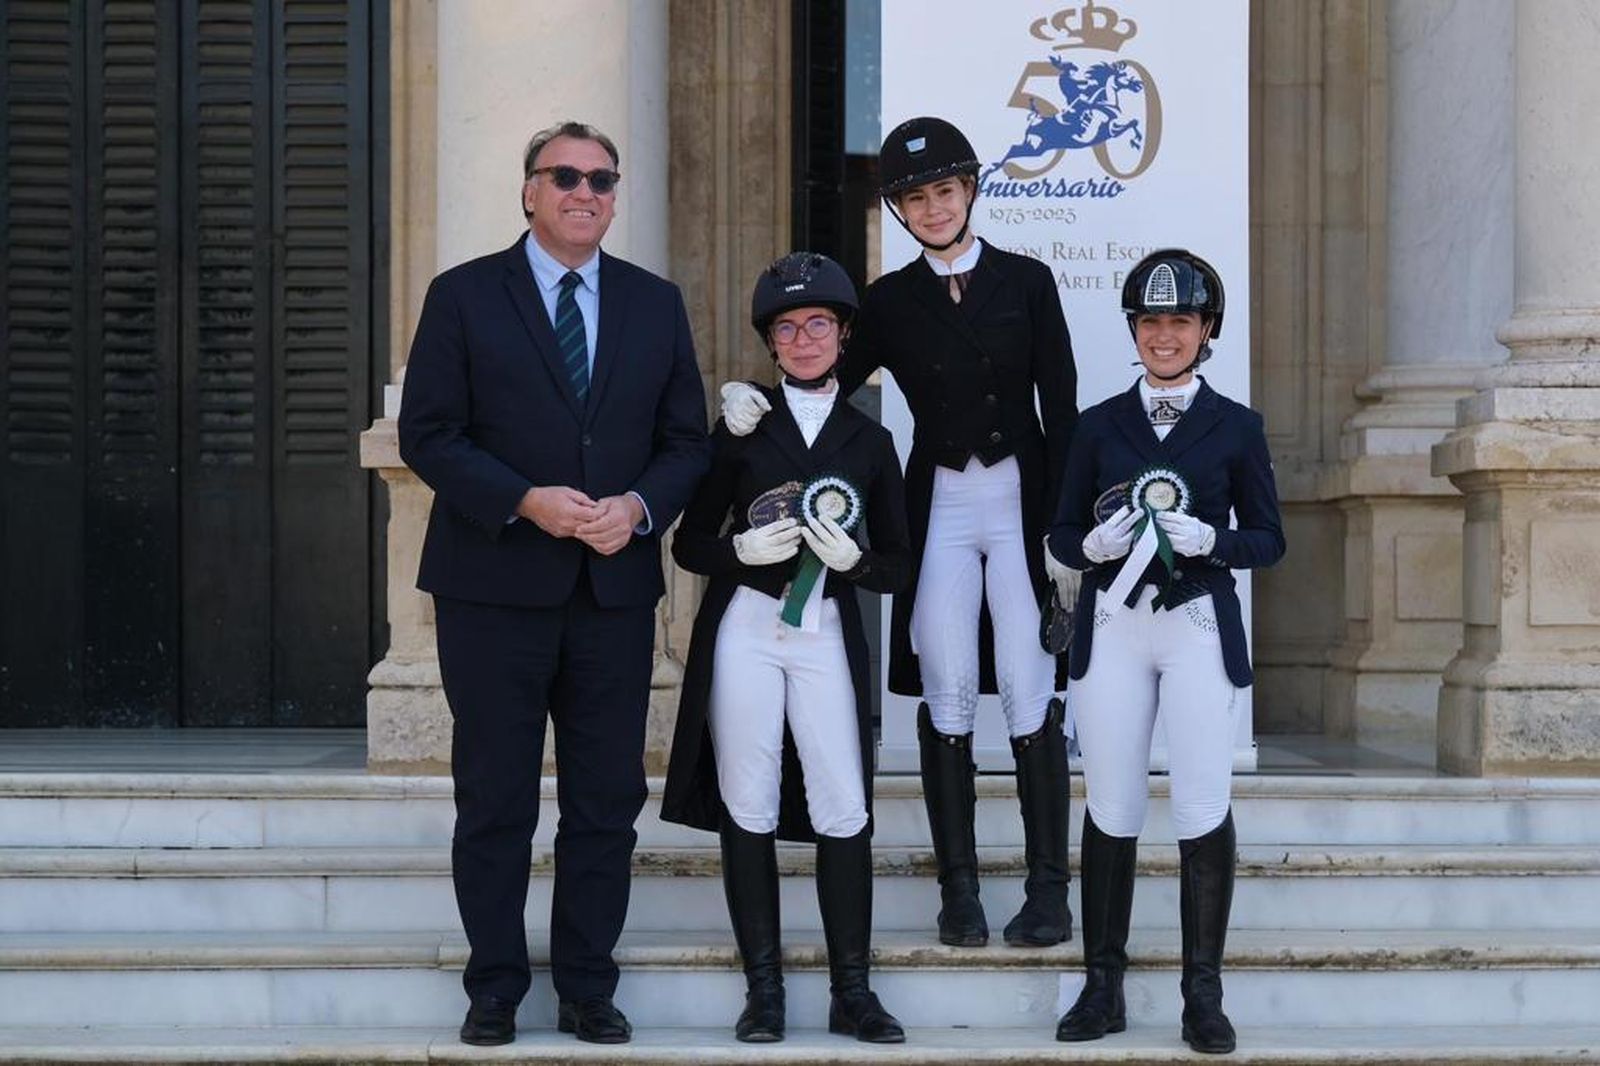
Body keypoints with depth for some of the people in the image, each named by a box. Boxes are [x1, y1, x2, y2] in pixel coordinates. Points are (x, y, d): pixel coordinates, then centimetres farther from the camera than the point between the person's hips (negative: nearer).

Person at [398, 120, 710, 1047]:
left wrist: (639, 507, -10)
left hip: (617, 587, 3)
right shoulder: (464, 296, 1)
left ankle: (589, 987, 18)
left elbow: (687, 440, 9)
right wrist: (525, 501, -18)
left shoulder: (656, 304, 10)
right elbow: (429, 434, -5)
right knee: (495, 799, 4)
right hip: (497, 587, -3)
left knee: (608, 799, 7)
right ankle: (496, 987, 16)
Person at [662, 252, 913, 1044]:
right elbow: (689, 545, 5)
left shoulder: (869, 440, 9)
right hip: (744, 631, 0)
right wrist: (742, 548, -15)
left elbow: (898, 566, 9)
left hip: (826, 635, 1)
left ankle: (851, 992, 4)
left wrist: (852, 559, -12)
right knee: (749, 812, 1)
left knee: (844, 812, -4)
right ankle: (763, 990, 8)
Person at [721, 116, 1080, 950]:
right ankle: (959, 889, 8)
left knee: (1030, 699, -4)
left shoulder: (1025, 281, 4)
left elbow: (1061, 410, 2)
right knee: (947, 701, 2)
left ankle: (1048, 890, 2)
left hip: (1021, 499, -1)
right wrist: (753, 402, -16)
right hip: (939, 507, 2)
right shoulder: (890, 301, 8)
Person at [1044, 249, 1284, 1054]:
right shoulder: (1099, 424, 9)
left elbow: (1268, 539, 4)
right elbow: (1062, 535, 8)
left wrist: (1206, 538, -14)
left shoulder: (1236, 427, 5)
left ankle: (1203, 995, 5)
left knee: (1204, 810, -4)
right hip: (1112, 626, 1)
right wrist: (1097, 543, -13)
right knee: (1111, 810, 3)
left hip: (1199, 627, -1)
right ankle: (1102, 987, 11)